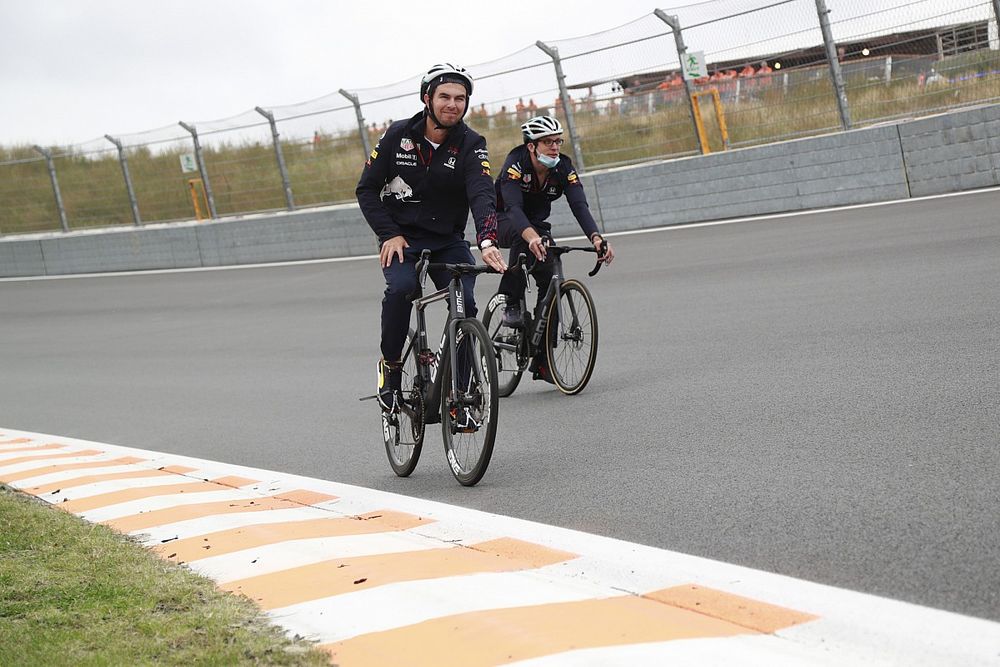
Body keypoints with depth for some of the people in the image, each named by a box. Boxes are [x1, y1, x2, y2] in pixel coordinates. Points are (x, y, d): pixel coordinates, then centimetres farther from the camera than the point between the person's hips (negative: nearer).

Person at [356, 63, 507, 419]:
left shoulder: (471, 144, -9)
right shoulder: (398, 136, -8)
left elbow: (482, 193, -25)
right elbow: (367, 189, -1)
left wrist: (487, 240, -43)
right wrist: (389, 234, -14)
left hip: (448, 240, 1)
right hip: (401, 237, -1)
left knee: (464, 302, -19)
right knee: (401, 288, -30)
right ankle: (391, 366, -9)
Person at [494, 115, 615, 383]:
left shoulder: (563, 168, -17)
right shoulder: (516, 164, -28)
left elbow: (579, 205, -29)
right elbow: (514, 207, -43)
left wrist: (596, 238, -48)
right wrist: (532, 237, -62)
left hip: (538, 224, 4)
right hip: (504, 220, -4)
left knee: (552, 282, -11)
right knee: (525, 239, -40)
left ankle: (541, 361, -1)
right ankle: (511, 305, -26)